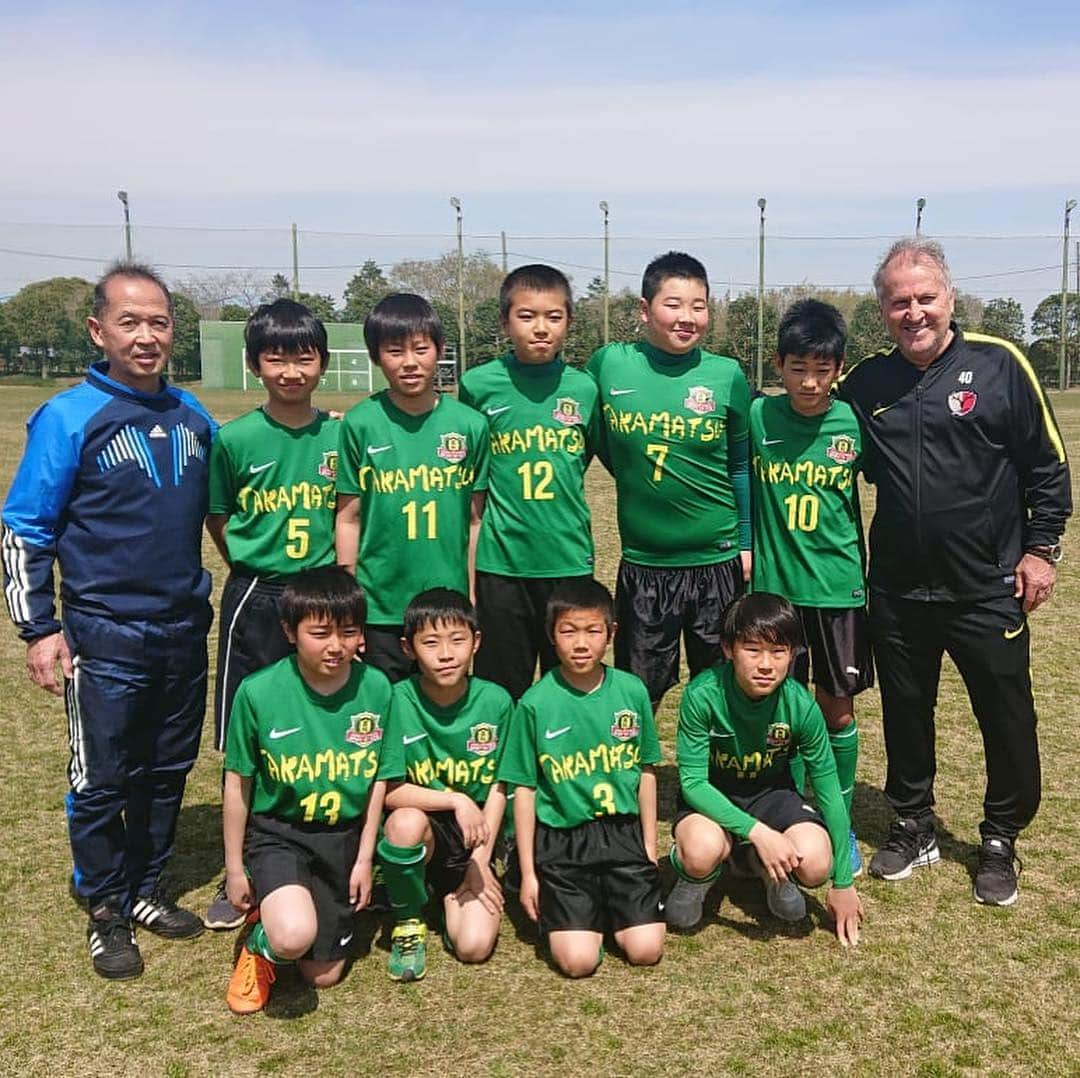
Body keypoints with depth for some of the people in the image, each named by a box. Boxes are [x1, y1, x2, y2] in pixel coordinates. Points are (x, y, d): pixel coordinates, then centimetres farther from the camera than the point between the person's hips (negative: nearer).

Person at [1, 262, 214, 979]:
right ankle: (106, 912, 25)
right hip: (106, 639, -5)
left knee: (169, 770, 15)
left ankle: (146, 889, 33)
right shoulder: (68, 419, -10)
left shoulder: (193, 416, 4)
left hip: (186, 631, 5)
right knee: (103, 782, 6)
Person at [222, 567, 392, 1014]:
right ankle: (260, 945, 7)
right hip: (277, 831, -3)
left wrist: (364, 859, 2)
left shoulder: (376, 688, -11)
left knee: (324, 976, 10)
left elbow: (377, 778, 0)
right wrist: (235, 867, 0)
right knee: (294, 937, -30)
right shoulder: (258, 692, -18)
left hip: (344, 837, 3)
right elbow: (237, 783, -6)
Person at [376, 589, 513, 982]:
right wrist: (456, 801, -26)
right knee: (406, 822, -36)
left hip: (476, 835, 1)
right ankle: (408, 926, -7)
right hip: (422, 830, -1)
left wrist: (481, 861, -4)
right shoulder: (397, 702, -16)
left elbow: (497, 786, -1)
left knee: (474, 946, -17)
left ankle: (452, 892, 20)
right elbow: (390, 791, -15)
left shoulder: (495, 702, -9)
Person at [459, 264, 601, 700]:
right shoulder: (479, 384, -4)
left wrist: (555, 495, 10)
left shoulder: (584, 388, 0)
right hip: (502, 562, -1)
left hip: (570, 561, 2)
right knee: (502, 694, 9)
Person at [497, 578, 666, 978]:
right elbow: (524, 789, -2)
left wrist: (650, 847, 11)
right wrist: (528, 872, -1)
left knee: (646, 950, -8)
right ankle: (588, 912, 18)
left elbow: (645, 772, 10)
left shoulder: (632, 692, -1)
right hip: (561, 840, -2)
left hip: (623, 832, 2)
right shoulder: (535, 703, -8)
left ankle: (608, 904, 22)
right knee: (578, 960, -14)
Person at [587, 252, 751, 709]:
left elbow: (742, 468, 3)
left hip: (717, 561, 0)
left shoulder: (726, 376, -5)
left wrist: (747, 544, 4)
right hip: (642, 563, 0)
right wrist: (638, 480, 4)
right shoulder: (609, 365, -5)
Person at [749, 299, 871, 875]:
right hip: (773, 585, 0)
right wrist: (743, 545, 1)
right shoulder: (758, 416, -5)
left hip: (839, 587, 0)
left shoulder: (854, 424, -5)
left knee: (837, 710, 8)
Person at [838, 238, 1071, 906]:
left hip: (988, 591, -2)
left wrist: (1041, 548, -3)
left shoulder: (998, 365, -6)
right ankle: (915, 829, 33)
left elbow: (1048, 464, -1)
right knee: (905, 716, 14)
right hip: (897, 593, 3)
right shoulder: (866, 384, 3)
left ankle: (1000, 843, 27)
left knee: (1009, 722, 7)